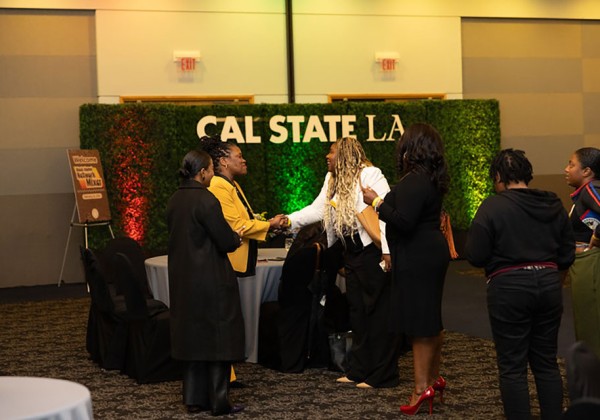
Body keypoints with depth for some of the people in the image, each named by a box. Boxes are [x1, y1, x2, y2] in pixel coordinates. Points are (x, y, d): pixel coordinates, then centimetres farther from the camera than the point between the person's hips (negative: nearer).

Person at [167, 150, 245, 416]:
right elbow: (226, 242, -17)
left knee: (193, 335, 15)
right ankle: (218, 401, 6)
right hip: (212, 281, -8)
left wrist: (230, 236, 17)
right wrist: (237, 237, 6)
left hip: (183, 280, 8)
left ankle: (194, 398, 19)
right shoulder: (205, 200, -18)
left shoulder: (175, 200, 6)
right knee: (218, 337, 2)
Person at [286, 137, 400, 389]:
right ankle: (359, 370, 22)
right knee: (357, 312, 13)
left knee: (377, 313, -3)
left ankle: (381, 375, 3)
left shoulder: (370, 175, -13)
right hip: (352, 254, 9)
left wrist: (387, 250, -25)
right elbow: (318, 209, 15)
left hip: (373, 252, -9)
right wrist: (289, 220, 3)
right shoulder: (332, 180, 14)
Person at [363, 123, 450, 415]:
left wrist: (377, 202, -16)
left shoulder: (414, 181, -20)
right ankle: (433, 377, 28)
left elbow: (403, 221, -27)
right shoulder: (431, 179, 12)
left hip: (418, 258, -10)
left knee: (420, 322, -5)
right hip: (430, 252, 10)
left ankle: (423, 387, 0)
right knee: (429, 318, 18)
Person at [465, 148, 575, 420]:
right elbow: (567, 256, 8)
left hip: (509, 288, -5)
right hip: (549, 284, 5)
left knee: (512, 366, 3)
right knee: (546, 362, 15)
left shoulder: (492, 207, -11)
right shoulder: (554, 205, 5)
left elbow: (475, 257, -12)